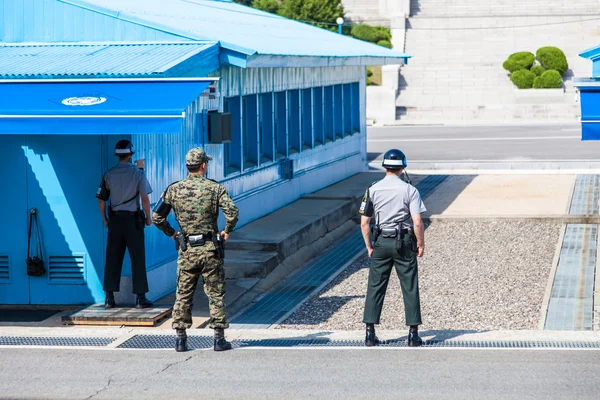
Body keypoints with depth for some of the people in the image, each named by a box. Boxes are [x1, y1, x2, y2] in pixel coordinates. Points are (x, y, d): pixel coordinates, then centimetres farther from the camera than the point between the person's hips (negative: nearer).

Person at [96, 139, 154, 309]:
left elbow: (101, 200, 5)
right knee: (137, 259, 2)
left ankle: (109, 298, 6)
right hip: (133, 219, -3)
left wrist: (105, 219, 18)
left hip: (115, 220, 3)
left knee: (113, 259, 6)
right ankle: (140, 298, 2)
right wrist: (148, 217, 2)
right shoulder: (138, 173, -7)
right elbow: (145, 198, -11)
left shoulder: (109, 174, 2)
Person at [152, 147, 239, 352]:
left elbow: (156, 216, 1)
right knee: (216, 294, 6)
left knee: (183, 294, 10)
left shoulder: (174, 189, 1)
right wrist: (227, 231, -1)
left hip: (186, 250, 2)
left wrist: (171, 233, 13)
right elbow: (232, 212, -18)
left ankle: (180, 338, 8)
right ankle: (219, 338, 5)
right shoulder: (215, 188, -6)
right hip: (210, 250, -2)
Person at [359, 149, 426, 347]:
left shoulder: (373, 190, 0)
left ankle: (370, 333, 3)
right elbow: (417, 222, -13)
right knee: (410, 288, 5)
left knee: (375, 287, 7)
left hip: (381, 242, 2)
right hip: (404, 242, -2)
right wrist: (421, 244, 0)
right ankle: (413, 334, 5)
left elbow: (364, 222, 1)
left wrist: (369, 247, 11)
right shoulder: (409, 190, -7)